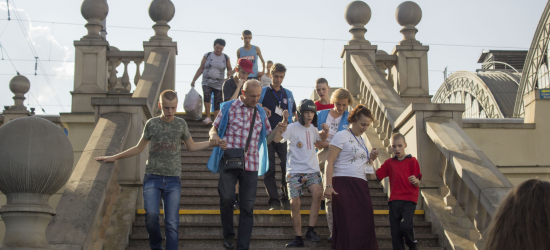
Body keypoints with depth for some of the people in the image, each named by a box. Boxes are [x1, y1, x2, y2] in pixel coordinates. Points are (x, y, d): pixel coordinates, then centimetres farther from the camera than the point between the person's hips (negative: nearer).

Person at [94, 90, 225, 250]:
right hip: (153, 177, -1)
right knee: (151, 214, -19)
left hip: (173, 179, 1)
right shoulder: (152, 124, 5)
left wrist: (211, 143, 5)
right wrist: (114, 157, 13)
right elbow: (139, 148, 15)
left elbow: (192, 146, 19)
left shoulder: (181, 124, 8)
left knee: (172, 222, -6)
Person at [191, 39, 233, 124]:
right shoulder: (207, 56, 5)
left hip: (219, 84, 2)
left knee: (218, 104, -3)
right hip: (207, 82, -1)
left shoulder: (226, 58, 7)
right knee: (206, 95, -28)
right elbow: (201, 69, 8)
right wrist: (193, 80, 5)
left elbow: (229, 69, 18)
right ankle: (208, 117, -24)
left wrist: (229, 73, -6)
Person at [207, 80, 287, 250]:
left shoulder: (260, 112, 15)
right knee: (227, 197, -18)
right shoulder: (228, 107, 6)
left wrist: (277, 131, -2)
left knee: (247, 206, 2)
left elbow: (267, 138, 18)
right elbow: (214, 128, 11)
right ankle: (228, 235, 6)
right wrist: (214, 135, -13)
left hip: (251, 164, 3)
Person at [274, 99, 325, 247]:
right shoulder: (293, 127, -5)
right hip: (295, 171, -3)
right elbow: (277, 139, -19)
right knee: (295, 203, -6)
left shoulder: (313, 128, 12)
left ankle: (311, 230, -17)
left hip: (312, 170, 3)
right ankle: (298, 238, 6)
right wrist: (284, 120, -28)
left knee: (318, 193, -25)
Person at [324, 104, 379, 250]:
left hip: (360, 186, 8)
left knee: (364, 226, 1)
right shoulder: (342, 136, -2)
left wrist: (370, 159, 10)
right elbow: (329, 162, -10)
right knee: (348, 226, -9)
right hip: (344, 184, -7)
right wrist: (328, 185, -20)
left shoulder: (361, 140, 21)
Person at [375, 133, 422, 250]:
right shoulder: (389, 163, 14)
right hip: (394, 200, 4)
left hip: (409, 200, -4)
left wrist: (415, 181, -22)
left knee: (405, 225, -21)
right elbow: (376, 175, 8)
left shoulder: (412, 161, 4)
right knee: (395, 232, -1)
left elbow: (418, 184, 1)